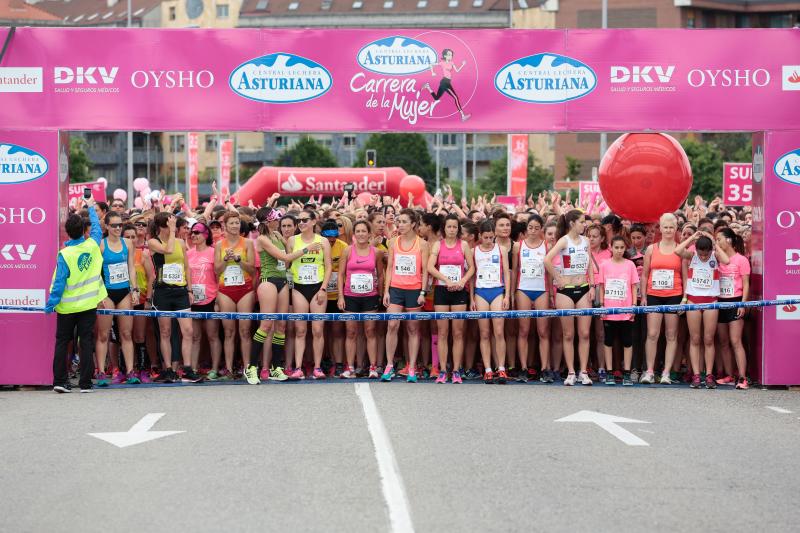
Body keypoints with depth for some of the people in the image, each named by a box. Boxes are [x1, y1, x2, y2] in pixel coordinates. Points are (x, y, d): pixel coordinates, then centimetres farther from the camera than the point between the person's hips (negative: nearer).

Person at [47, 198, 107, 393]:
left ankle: (59, 381, 5)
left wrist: (50, 304, -7)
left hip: (67, 306, -2)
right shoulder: (92, 245, -6)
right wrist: (91, 207, 30)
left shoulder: (64, 255, -15)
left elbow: (59, 282, -16)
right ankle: (85, 383, 0)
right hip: (88, 304, 2)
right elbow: (97, 227, 15)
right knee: (87, 343, 3)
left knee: (62, 342, 8)